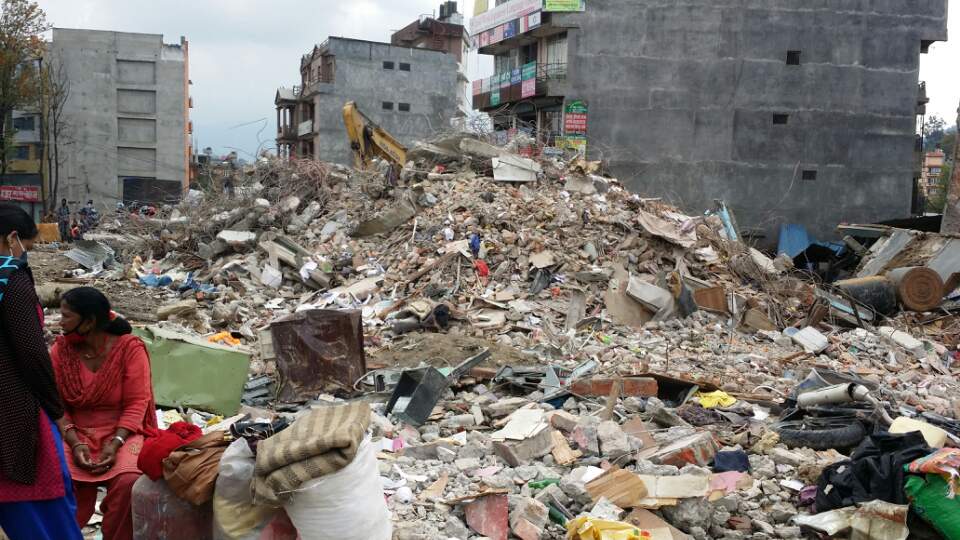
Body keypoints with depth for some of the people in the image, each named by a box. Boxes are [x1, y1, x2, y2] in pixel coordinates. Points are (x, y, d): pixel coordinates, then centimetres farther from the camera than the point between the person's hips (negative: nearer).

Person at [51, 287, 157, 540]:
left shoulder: (130, 348, -8)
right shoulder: (60, 350, 1)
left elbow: (136, 403, -10)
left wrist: (115, 443, -22)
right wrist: (75, 443, -17)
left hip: (120, 433, -2)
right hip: (76, 435, 2)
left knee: (128, 481, -30)